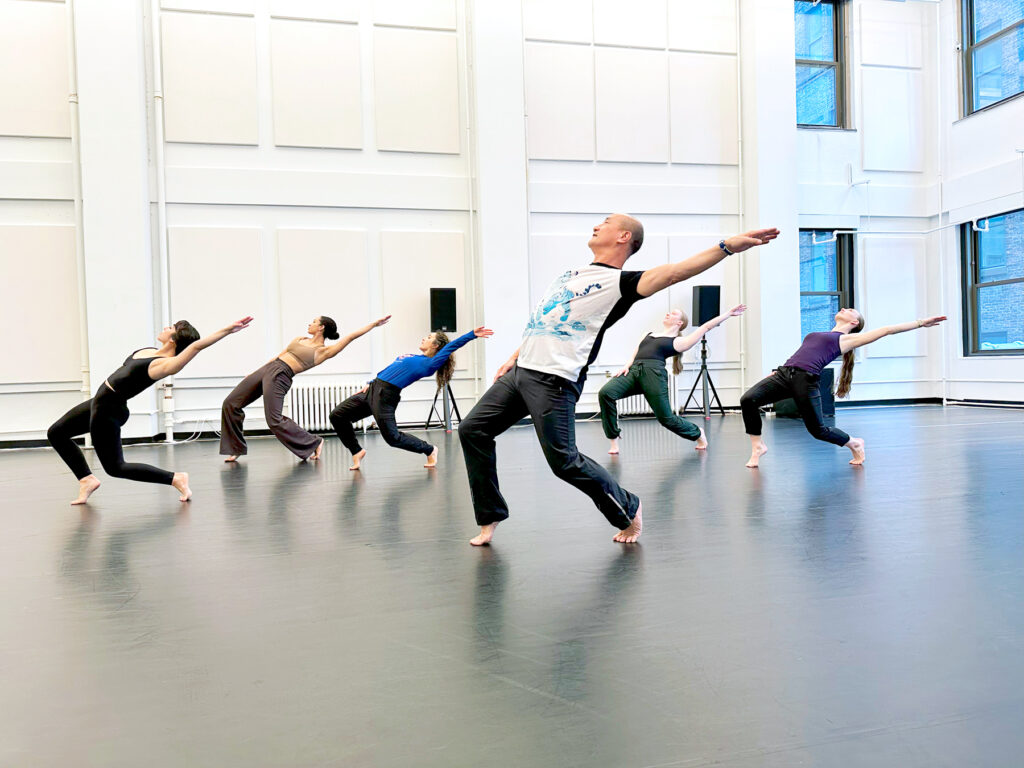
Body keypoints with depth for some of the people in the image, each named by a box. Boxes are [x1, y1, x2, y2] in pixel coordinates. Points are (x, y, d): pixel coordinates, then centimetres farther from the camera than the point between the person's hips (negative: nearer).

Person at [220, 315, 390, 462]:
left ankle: (314, 443, 4)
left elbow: (352, 336, -6)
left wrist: (374, 324, -6)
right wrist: (254, 374, 25)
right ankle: (236, 449, 16)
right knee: (231, 404, 3)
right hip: (266, 369, 7)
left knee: (275, 420, -15)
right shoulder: (299, 339, 19)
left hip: (279, 376, -7)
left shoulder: (324, 351, -1)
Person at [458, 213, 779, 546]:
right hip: (520, 371, 8)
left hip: (555, 381, -8)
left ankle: (629, 510, 15)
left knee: (564, 461, -10)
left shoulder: (619, 282, -4)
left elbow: (673, 272, -19)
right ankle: (489, 518, 17)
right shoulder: (570, 274, 21)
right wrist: (513, 358, 23)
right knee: (472, 430, 5)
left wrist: (727, 246, -29)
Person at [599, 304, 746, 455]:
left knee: (666, 418, -2)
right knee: (605, 393, -22)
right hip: (633, 370, 4)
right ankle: (614, 441, -12)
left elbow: (707, 326, 17)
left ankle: (697, 433, 30)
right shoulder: (648, 335, 31)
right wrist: (626, 366, 5)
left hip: (654, 372, -4)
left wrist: (729, 313, 18)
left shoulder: (679, 341, 16)